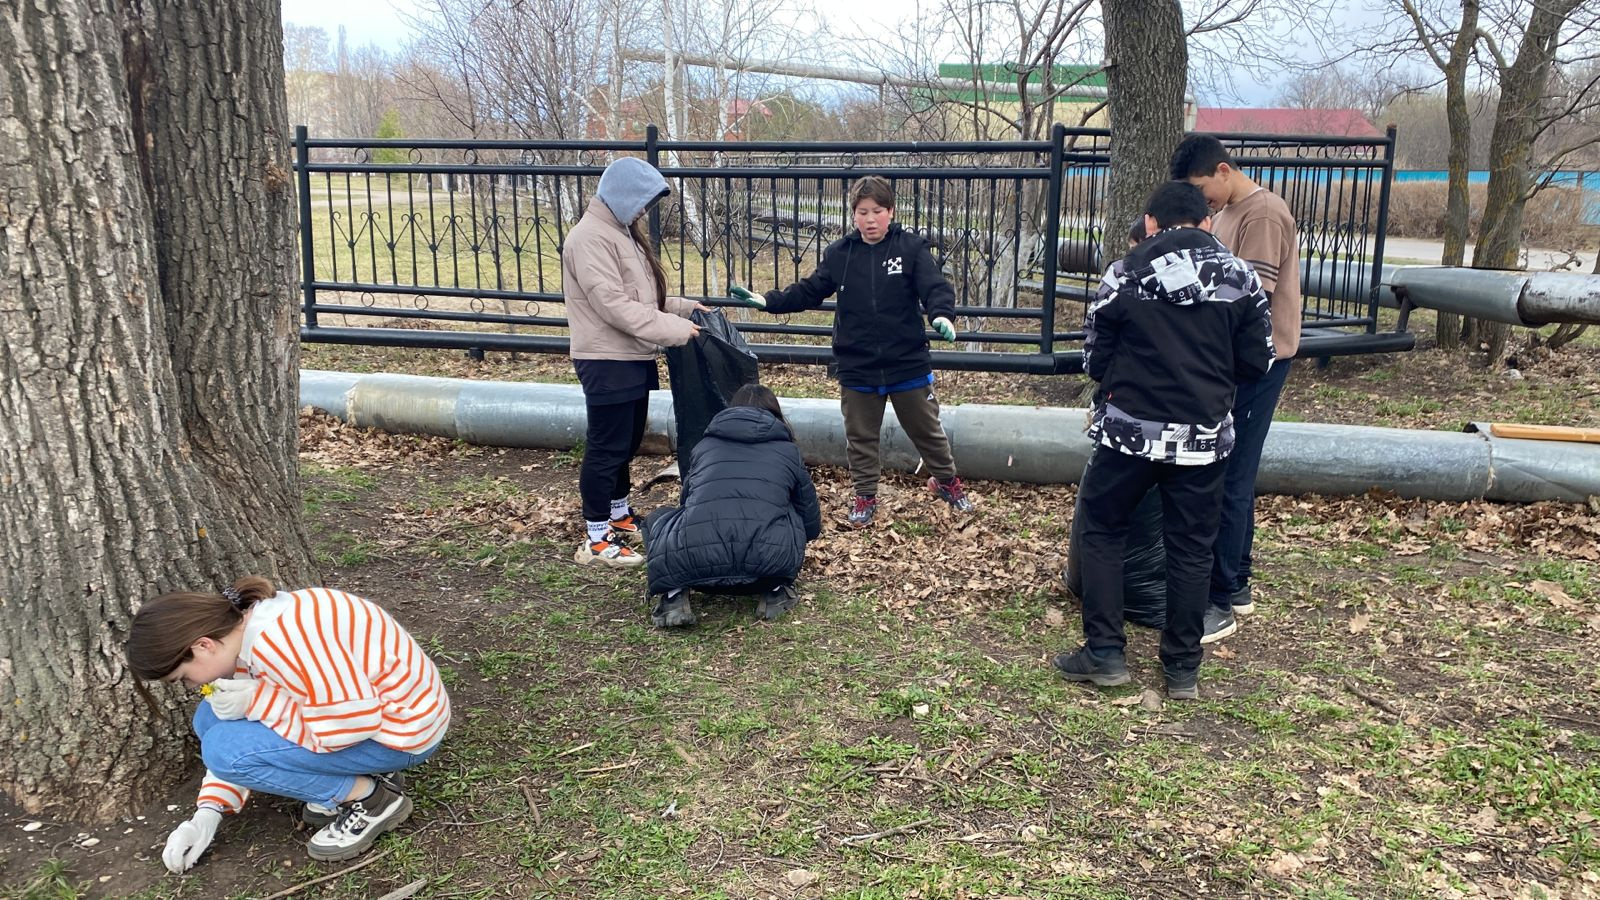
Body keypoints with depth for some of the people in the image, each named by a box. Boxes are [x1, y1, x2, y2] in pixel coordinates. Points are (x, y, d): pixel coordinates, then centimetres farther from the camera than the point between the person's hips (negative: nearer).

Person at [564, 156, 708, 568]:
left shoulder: (622, 233, 16)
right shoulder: (590, 238, -16)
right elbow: (614, 305, -23)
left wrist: (683, 307, 6)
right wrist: (674, 329, -24)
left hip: (633, 360, 10)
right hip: (607, 363, -10)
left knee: (627, 445, 18)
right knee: (606, 449, -4)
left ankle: (620, 518, 33)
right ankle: (596, 540, 4)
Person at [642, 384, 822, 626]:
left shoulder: (704, 445, 28)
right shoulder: (788, 451, 24)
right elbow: (812, 527, 31)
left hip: (694, 557, 0)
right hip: (770, 557, 0)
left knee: (657, 519, 32)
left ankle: (674, 595, 9)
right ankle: (775, 590, 16)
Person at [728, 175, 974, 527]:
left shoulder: (911, 248, -8)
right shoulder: (838, 254, -1)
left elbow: (935, 288, -16)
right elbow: (808, 292, 3)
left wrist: (941, 315, -38)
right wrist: (766, 300, -9)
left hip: (908, 366, -1)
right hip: (856, 369, 2)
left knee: (927, 430, 16)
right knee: (860, 437, 13)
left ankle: (946, 480, 39)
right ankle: (865, 495, 30)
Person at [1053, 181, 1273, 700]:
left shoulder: (1123, 276, -5)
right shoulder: (1239, 278, 0)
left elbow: (1096, 360, -1)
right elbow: (1256, 362, 5)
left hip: (1131, 429, -2)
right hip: (1204, 434, 2)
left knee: (1102, 528, 15)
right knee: (1191, 546, 12)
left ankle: (1105, 653, 11)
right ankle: (1183, 668, 18)